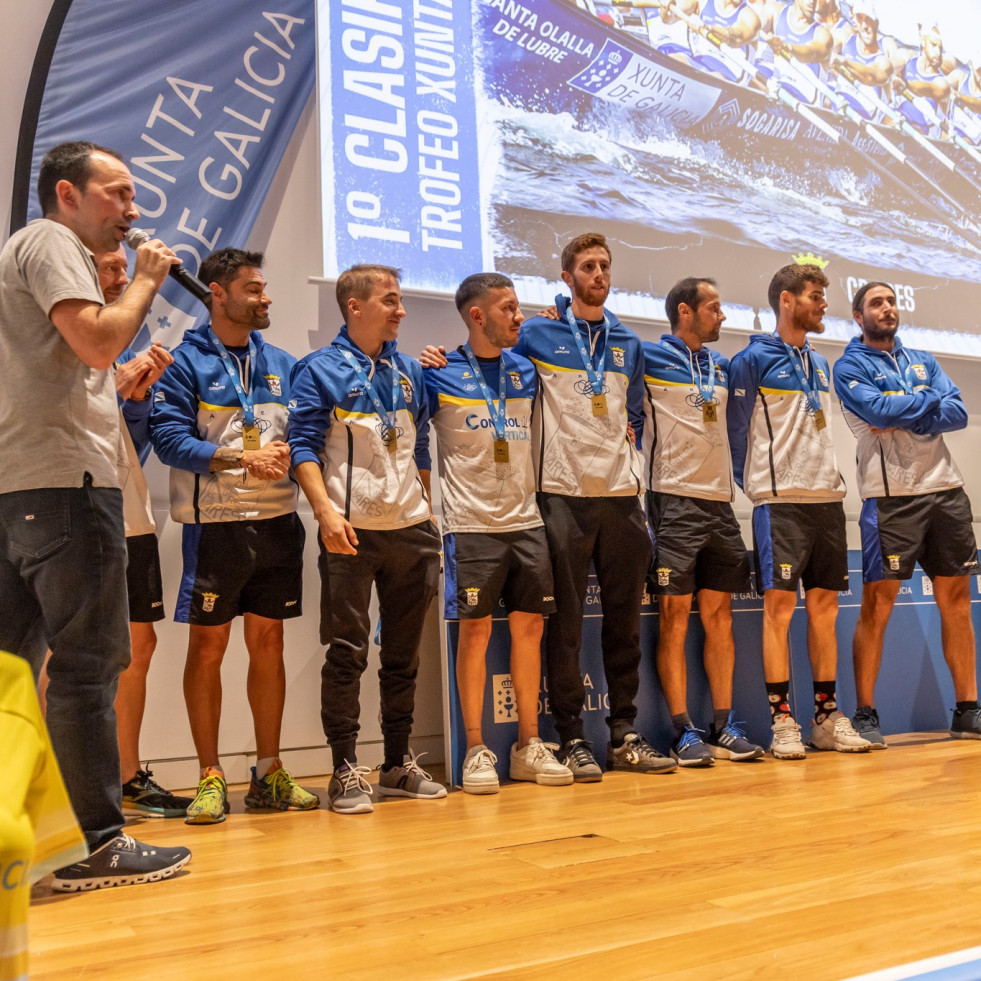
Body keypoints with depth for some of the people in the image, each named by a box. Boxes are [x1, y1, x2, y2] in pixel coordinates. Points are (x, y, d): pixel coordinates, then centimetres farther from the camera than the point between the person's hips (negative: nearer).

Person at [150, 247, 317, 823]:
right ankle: (211, 777, 11)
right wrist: (239, 459, -19)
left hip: (277, 521, 4)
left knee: (268, 644, 9)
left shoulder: (283, 364, 14)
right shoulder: (186, 362, -1)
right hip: (214, 523, -4)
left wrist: (287, 455, -9)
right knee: (208, 648, 0)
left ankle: (269, 773, 19)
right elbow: (169, 436, -11)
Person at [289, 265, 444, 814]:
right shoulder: (321, 371, -1)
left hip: (411, 528, 5)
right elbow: (304, 447, -7)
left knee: (405, 652, 10)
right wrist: (326, 512, -19)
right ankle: (346, 771, 6)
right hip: (352, 532, -5)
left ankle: (400, 763, 20)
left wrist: (429, 514, 13)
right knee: (347, 653, -2)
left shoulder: (410, 372, 15)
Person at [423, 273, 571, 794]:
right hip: (471, 523, -4)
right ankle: (476, 750, 8)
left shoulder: (526, 369, 12)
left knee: (528, 627, 6)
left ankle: (529, 745, 16)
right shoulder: (440, 375, -2)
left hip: (527, 521, 5)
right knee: (475, 630, -2)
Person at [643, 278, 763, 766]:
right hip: (674, 501, -6)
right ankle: (684, 731, -2)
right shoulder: (650, 357, 0)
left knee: (719, 615, 7)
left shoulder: (722, 366, 19)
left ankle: (723, 727, 12)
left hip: (720, 501, 6)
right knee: (675, 614, -6)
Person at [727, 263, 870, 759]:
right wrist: (755, 484, 1)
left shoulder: (820, 365, 19)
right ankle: (781, 722, -2)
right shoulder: (754, 359, -3)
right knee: (779, 607, -7)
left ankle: (827, 716, 14)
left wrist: (830, 477, 15)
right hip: (781, 500, -6)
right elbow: (737, 429, -2)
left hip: (828, 496, 7)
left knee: (824, 607, 7)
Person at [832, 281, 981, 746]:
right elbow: (876, 410, -14)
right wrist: (931, 399, -1)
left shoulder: (923, 361, 19)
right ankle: (865, 715, 0)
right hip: (891, 495, -5)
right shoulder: (850, 366, 4)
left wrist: (904, 418, -10)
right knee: (877, 605, -6)